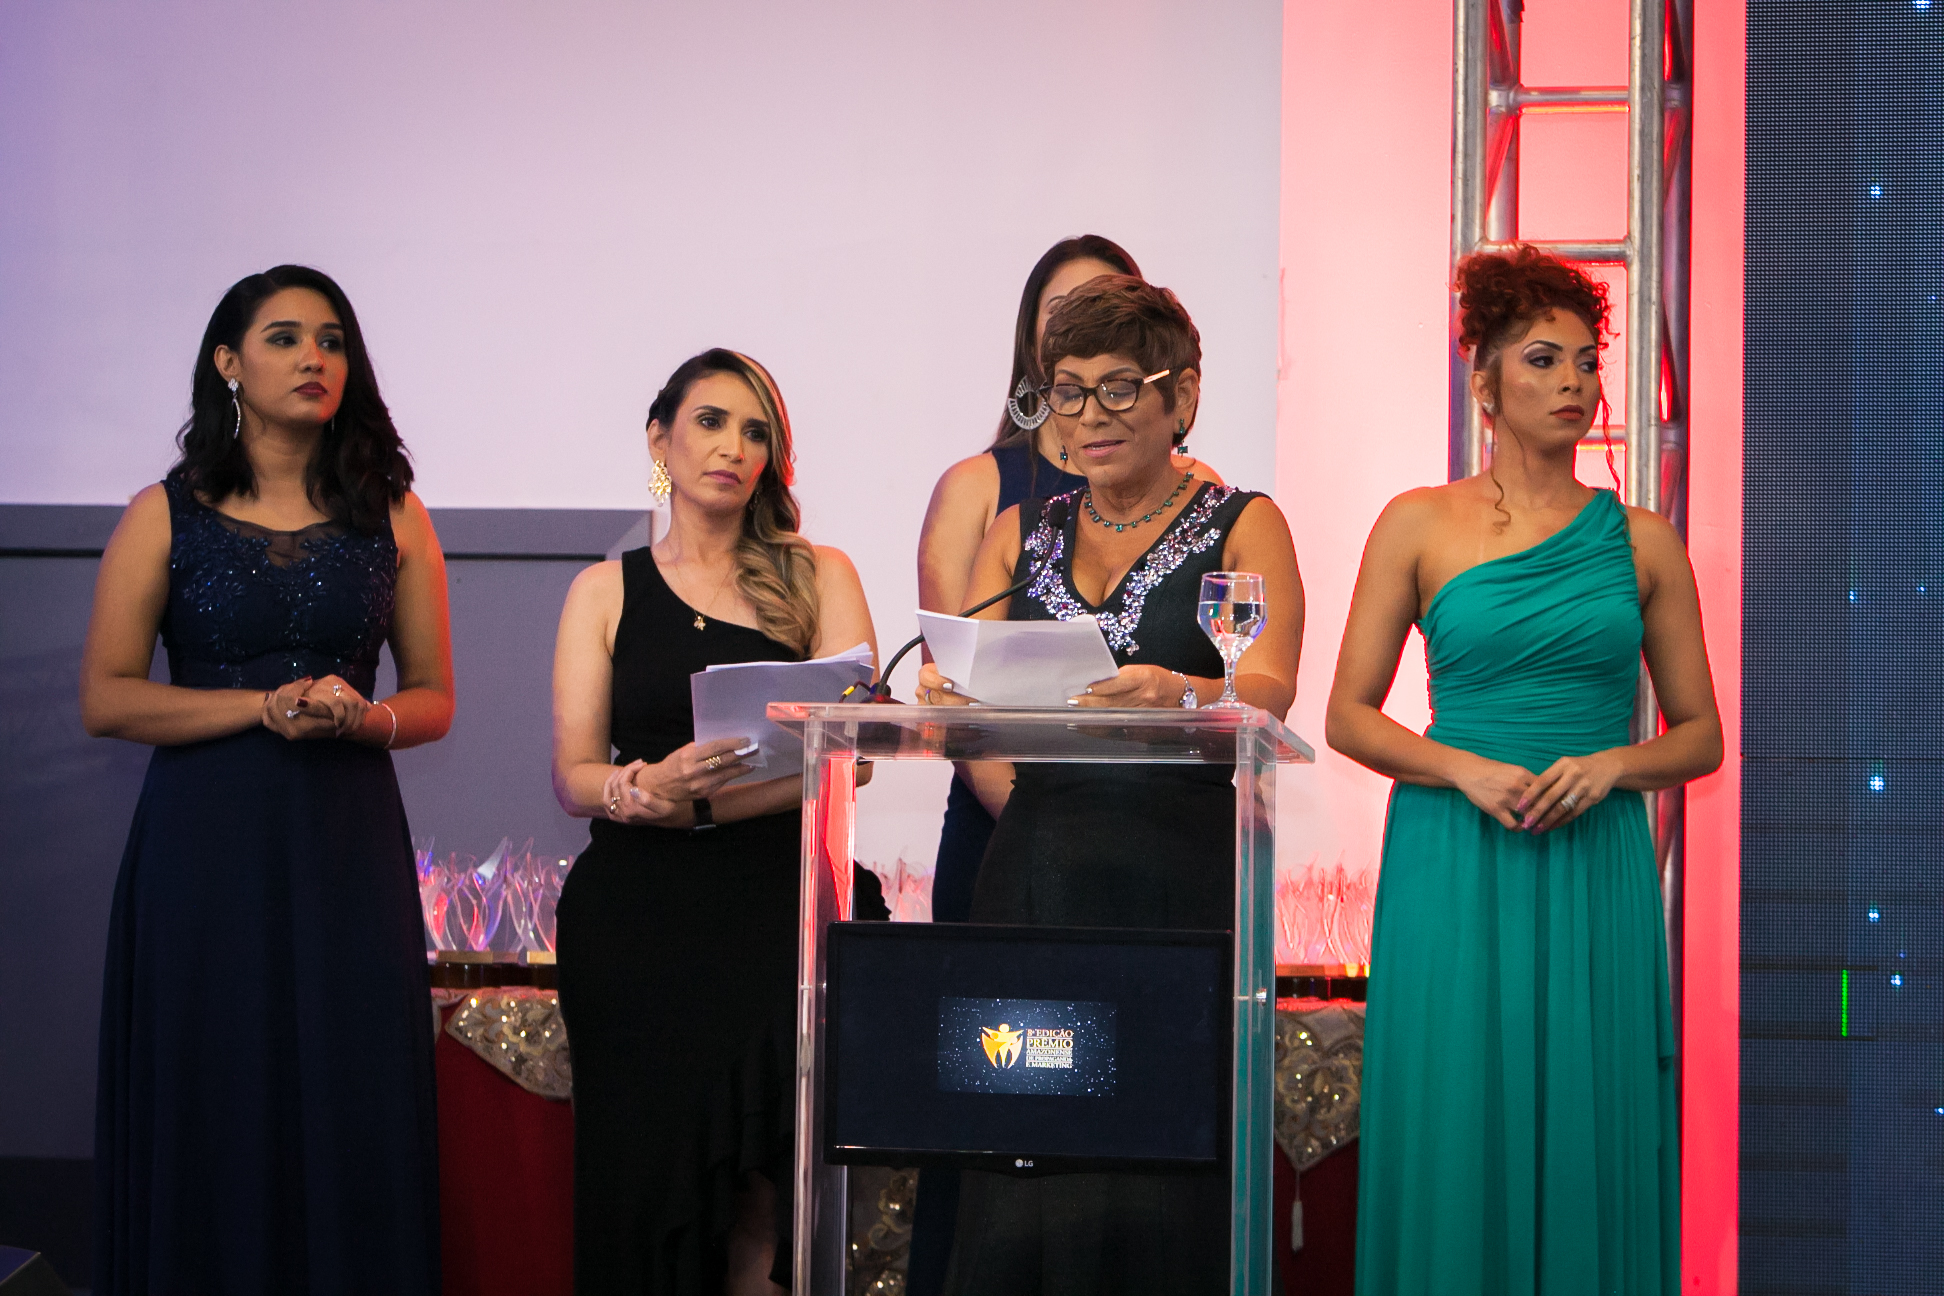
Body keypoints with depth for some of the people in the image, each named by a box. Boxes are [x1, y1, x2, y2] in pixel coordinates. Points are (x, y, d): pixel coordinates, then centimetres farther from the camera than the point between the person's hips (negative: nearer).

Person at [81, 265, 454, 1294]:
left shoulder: (389, 514, 9)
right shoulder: (167, 515, 4)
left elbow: (434, 699, 11)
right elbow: (104, 699, -2)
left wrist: (357, 714, -10)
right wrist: (265, 706, -11)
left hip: (348, 843, 2)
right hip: (205, 845, -2)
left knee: (355, 1120, 0)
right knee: (212, 1123, 0)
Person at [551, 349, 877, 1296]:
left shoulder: (818, 577, 9)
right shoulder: (605, 592, 11)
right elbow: (574, 777, 3)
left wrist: (690, 801, -15)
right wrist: (655, 782, -20)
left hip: (773, 908, -1)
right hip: (635, 922, 1)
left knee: (763, 1195, -13)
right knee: (642, 1175, -3)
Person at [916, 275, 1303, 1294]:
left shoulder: (1242, 526, 5)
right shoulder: (1022, 533, 18)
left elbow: (1268, 691, -10)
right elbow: (965, 691, 9)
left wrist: (1174, 695, -32)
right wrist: (944, 694, -15)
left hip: (1183, 876, -3)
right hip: (1036, 874, 3)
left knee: (1161, 1162, -7)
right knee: (1021, 1162, -1)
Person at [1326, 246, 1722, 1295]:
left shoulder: (1640, 539, 8)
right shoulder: (1419, 524, 3)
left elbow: (1699, 733, 10)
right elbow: (1348, 714, 3)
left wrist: (1610, 764, -9)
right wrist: (1469, 770, -11)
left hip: (1597, 866, 2)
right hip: (1453, 863, -1)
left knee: (1590, 1130, 1)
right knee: (1457, 1137, 0)